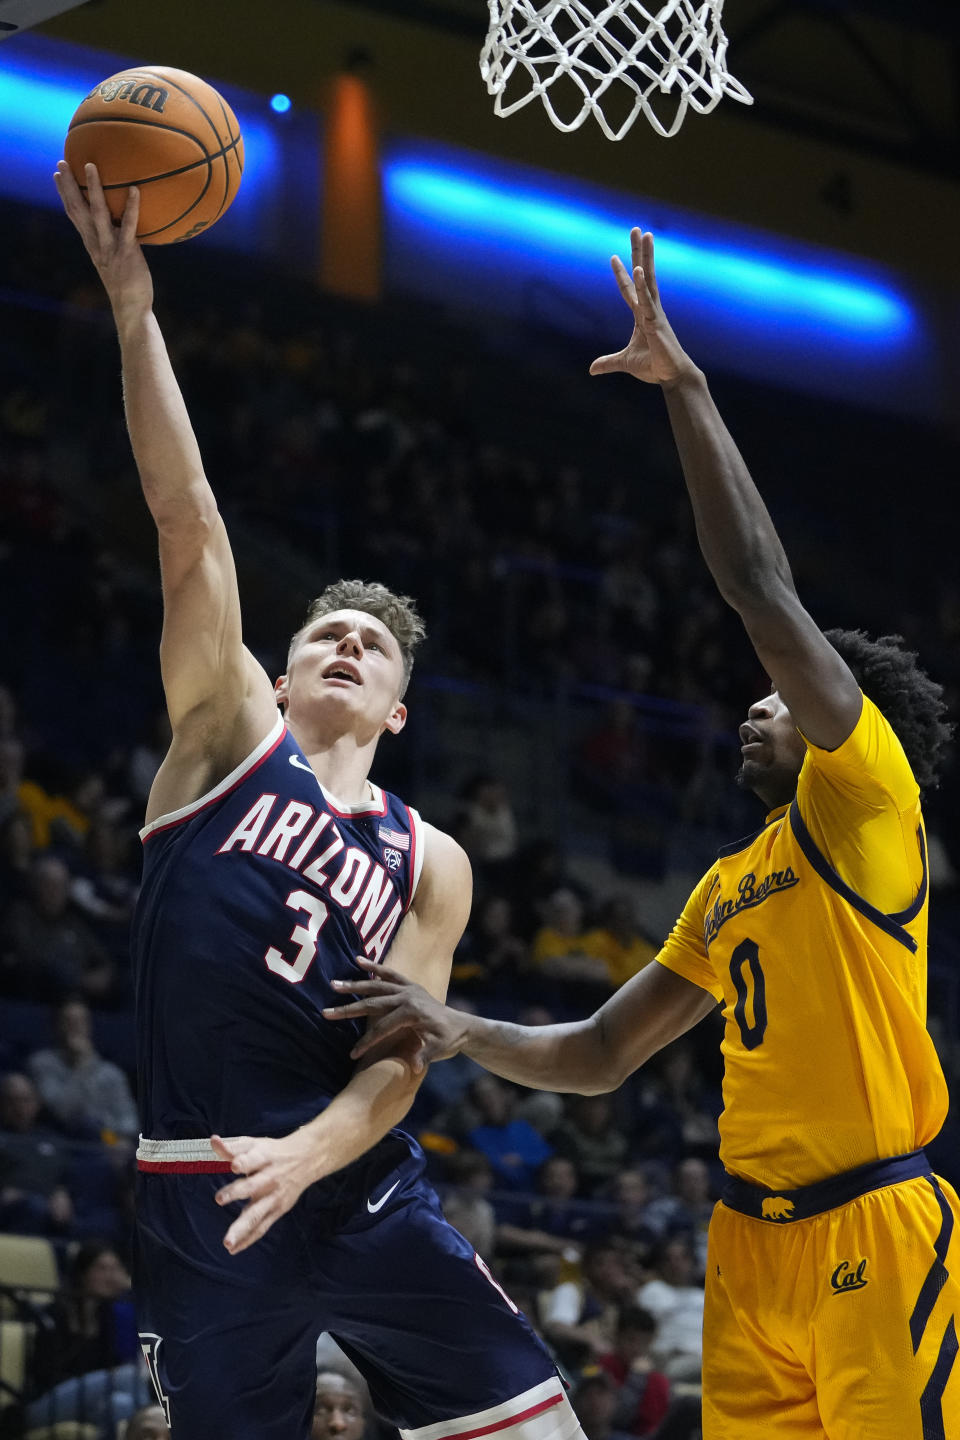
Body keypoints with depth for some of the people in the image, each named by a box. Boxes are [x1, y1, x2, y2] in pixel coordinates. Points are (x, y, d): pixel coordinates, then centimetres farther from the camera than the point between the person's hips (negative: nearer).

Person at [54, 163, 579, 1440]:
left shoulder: (429, 864, 13)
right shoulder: (232, 734, 9)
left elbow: (401, 1056, 3)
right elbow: (188, 521, -1)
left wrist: (306, 1155, -19)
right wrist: (133, 304, -10)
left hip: (361, 1185, 2)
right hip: (201, 1203, -2)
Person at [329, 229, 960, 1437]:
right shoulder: (728, 886, 23)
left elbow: (760, 587, -11)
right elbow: (600, 1056, 25)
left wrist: (686, 388, -8)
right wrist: (465, 1034, 7)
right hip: (752, 1241, 8)